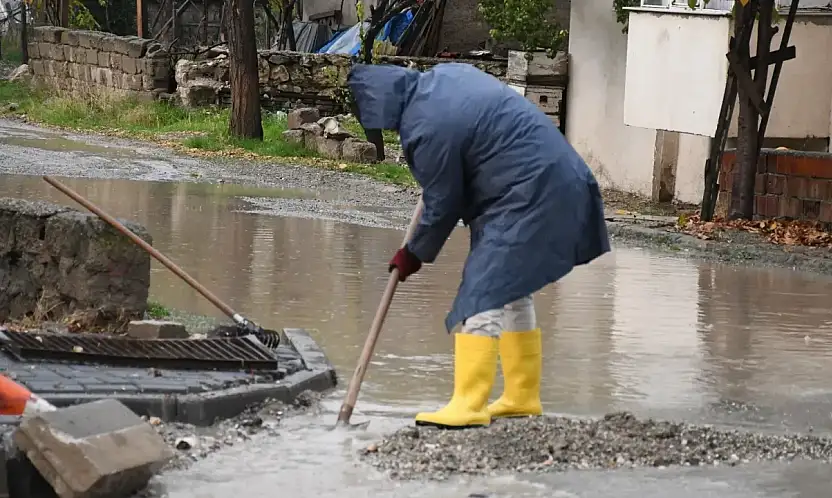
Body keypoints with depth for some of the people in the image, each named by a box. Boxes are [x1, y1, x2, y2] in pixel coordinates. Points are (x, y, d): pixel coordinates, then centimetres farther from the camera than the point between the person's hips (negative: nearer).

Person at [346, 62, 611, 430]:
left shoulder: (429, 129, -21)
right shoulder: (443, 76, 7)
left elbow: (442, 205, -10)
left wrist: (415, 255, 6)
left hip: (528, 196, -11)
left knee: (484, 293, -11)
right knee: (512, 289, 17)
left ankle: (469, 405, -14)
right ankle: (523, 396, 24)